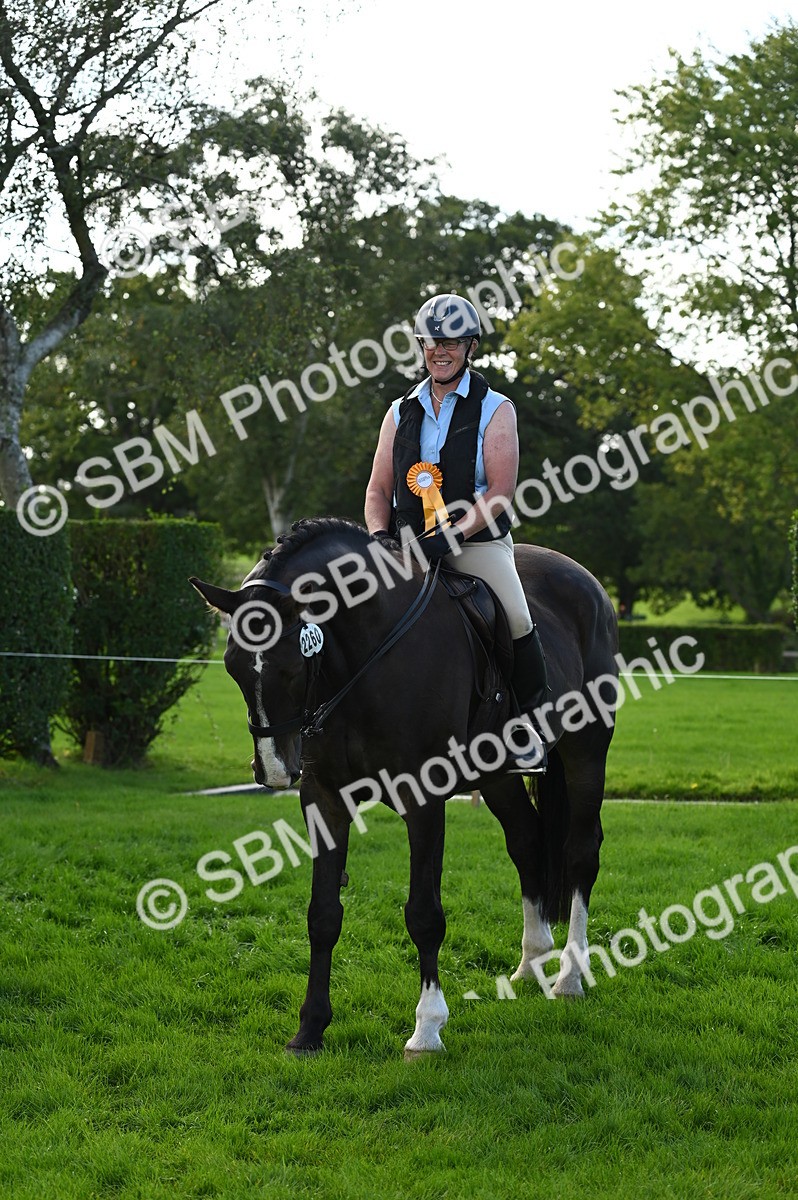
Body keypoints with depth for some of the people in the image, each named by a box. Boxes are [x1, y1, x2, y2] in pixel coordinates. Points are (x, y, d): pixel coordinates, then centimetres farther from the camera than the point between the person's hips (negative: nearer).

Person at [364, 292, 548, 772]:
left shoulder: (495, 409, 3)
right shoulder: (401, 412, 15)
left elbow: (500, 493, -6)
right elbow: (379, 489, 14)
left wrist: (452, 534, -20)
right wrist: (380, 534, -7)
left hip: (477, 543, -4)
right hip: (407, 547, 4)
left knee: (516, 620, -25)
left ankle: (532, 728, -11)